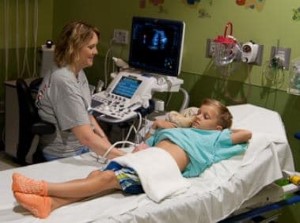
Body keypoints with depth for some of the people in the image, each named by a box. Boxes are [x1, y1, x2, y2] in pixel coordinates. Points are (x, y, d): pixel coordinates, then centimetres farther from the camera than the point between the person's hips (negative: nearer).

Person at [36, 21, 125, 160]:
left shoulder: (78, 73, 3)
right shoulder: (64, 81, -24)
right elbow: (86, 137, -30)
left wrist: (105, 140, -2)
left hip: (79, 149, 8)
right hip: (64, 158, -8)